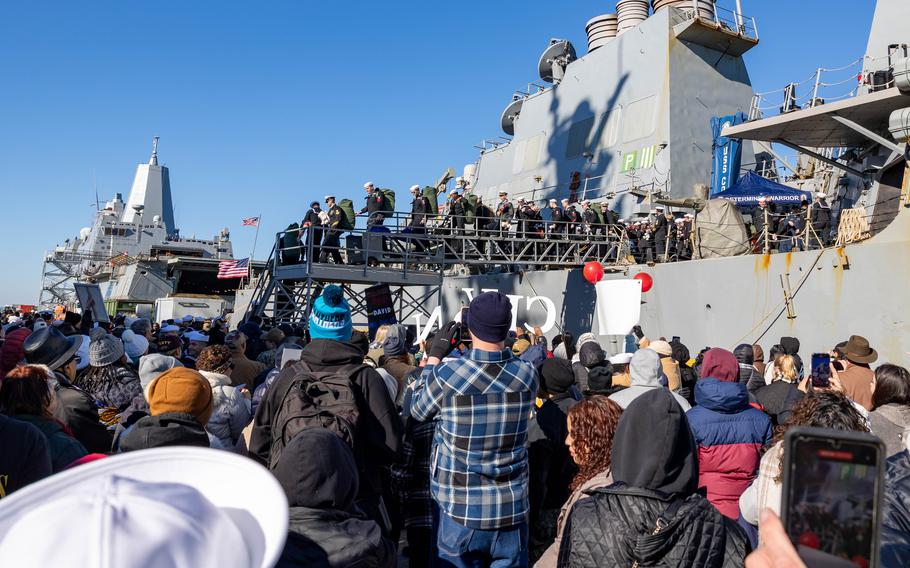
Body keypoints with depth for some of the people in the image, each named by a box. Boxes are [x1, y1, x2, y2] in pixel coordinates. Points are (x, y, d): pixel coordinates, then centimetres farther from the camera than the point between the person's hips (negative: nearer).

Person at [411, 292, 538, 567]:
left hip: (460, 511, -2)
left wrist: (434, 356, 7)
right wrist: (501, 347, 12)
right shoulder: (527, 375, -10)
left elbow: (418, 411, 2)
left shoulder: (446, 374, -18)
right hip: (511, 510, 2)